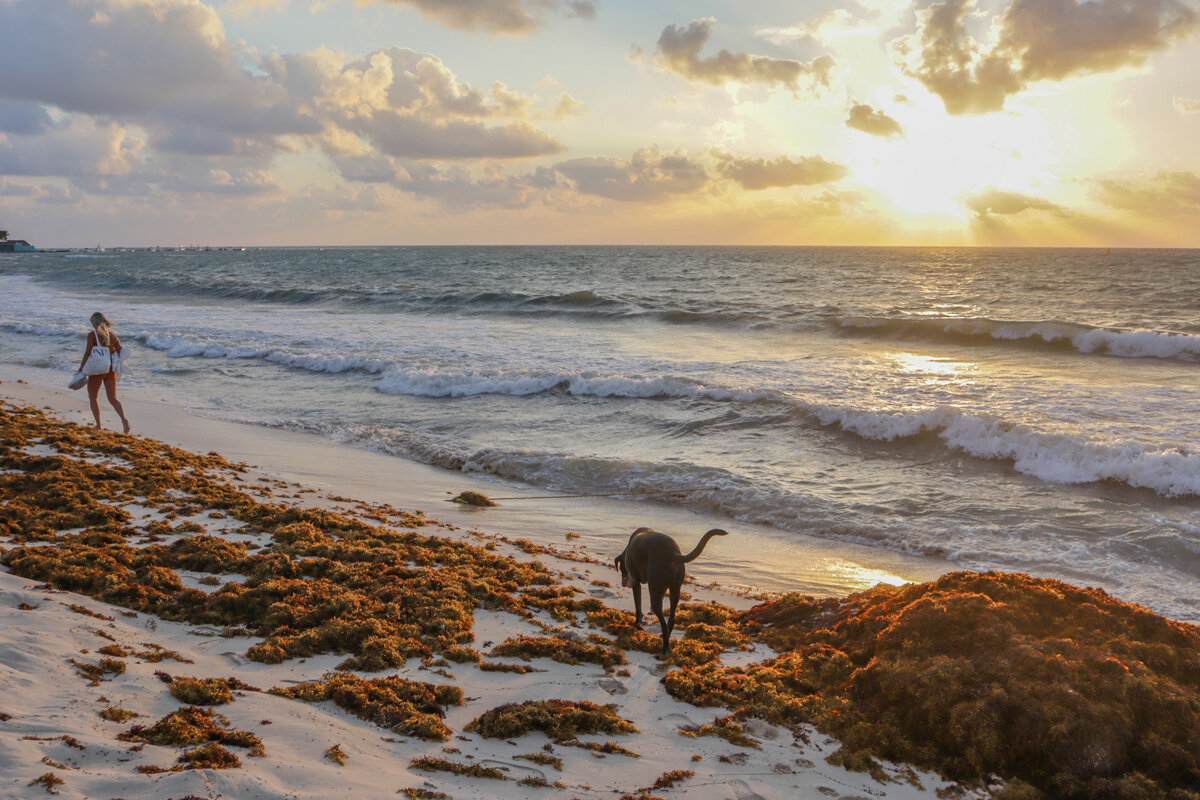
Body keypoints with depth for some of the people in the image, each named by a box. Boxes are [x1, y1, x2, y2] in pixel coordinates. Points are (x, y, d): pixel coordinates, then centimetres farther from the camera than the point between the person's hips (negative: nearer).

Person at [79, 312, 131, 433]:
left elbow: (88, 352, -15)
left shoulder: (92, 334, -8)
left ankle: (98, 425, 10)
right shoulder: (113, 335, 6)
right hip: (110, 370, 4)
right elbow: (120, 352, 5)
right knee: (113, 399, 7)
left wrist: (81, 368, -10)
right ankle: (124, 419, -17)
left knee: (93, 398, 14)